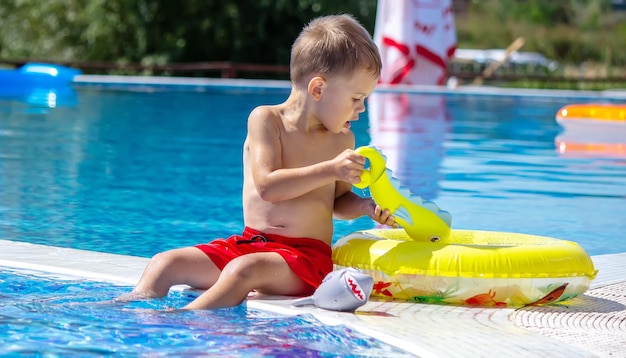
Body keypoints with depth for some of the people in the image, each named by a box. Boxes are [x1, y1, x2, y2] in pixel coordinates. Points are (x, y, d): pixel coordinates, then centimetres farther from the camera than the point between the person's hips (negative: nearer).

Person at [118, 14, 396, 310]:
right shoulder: (266, 119, -2)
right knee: (165, 263, -9)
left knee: (245, 269, -33)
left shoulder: (341, 139, 9)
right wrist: (330, 170, -18)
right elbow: (268, 186, -15)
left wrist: (366, 206, 4)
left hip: (306, 254, -2)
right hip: (248, 243, 2)